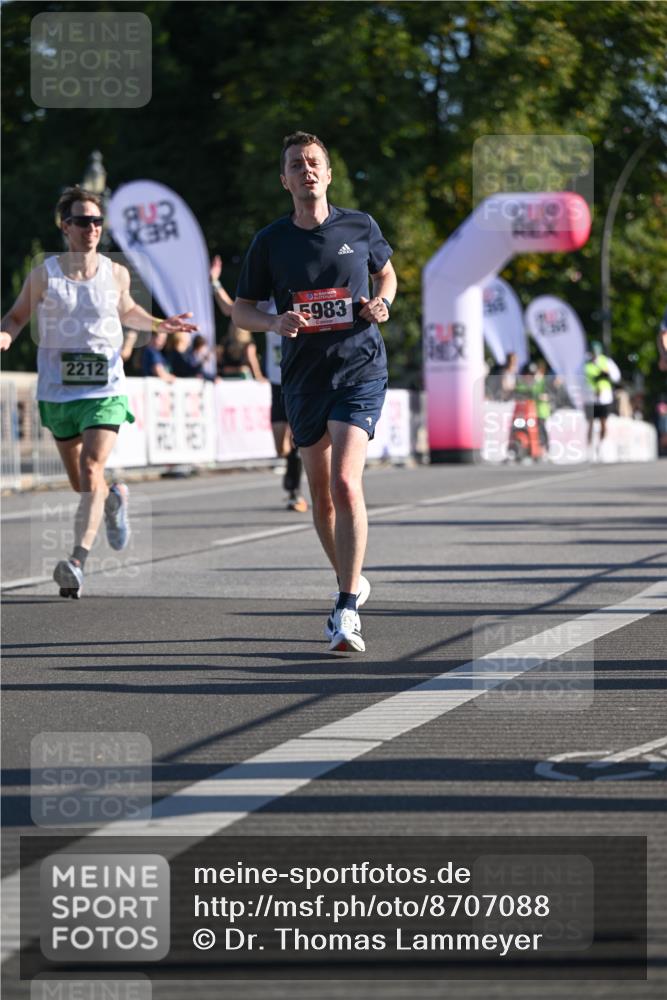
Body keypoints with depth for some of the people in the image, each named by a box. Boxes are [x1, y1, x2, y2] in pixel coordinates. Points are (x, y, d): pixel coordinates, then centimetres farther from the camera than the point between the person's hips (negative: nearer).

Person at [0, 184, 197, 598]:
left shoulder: (116, 274, 2)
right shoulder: (44, 275, -3)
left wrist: (159, 324, 6)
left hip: (106, 390, -1)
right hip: (58, 390, 1)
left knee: (91, 471, -20)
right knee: (82, 483, 10)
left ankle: (78, 560, -25)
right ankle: (114, 498, 45)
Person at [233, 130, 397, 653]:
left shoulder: (361, 227, 1)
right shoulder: (270, 242, 2)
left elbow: (387, 274, 19)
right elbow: (241, 310, 8)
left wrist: (381, 304, -3)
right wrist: (276, 322, -13)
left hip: (360, 368, -3)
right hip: (304, 375, 3)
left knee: (345, 483, -18)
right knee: (322, 496, 10)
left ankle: (348, 610, -17)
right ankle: (351, 583, 34)